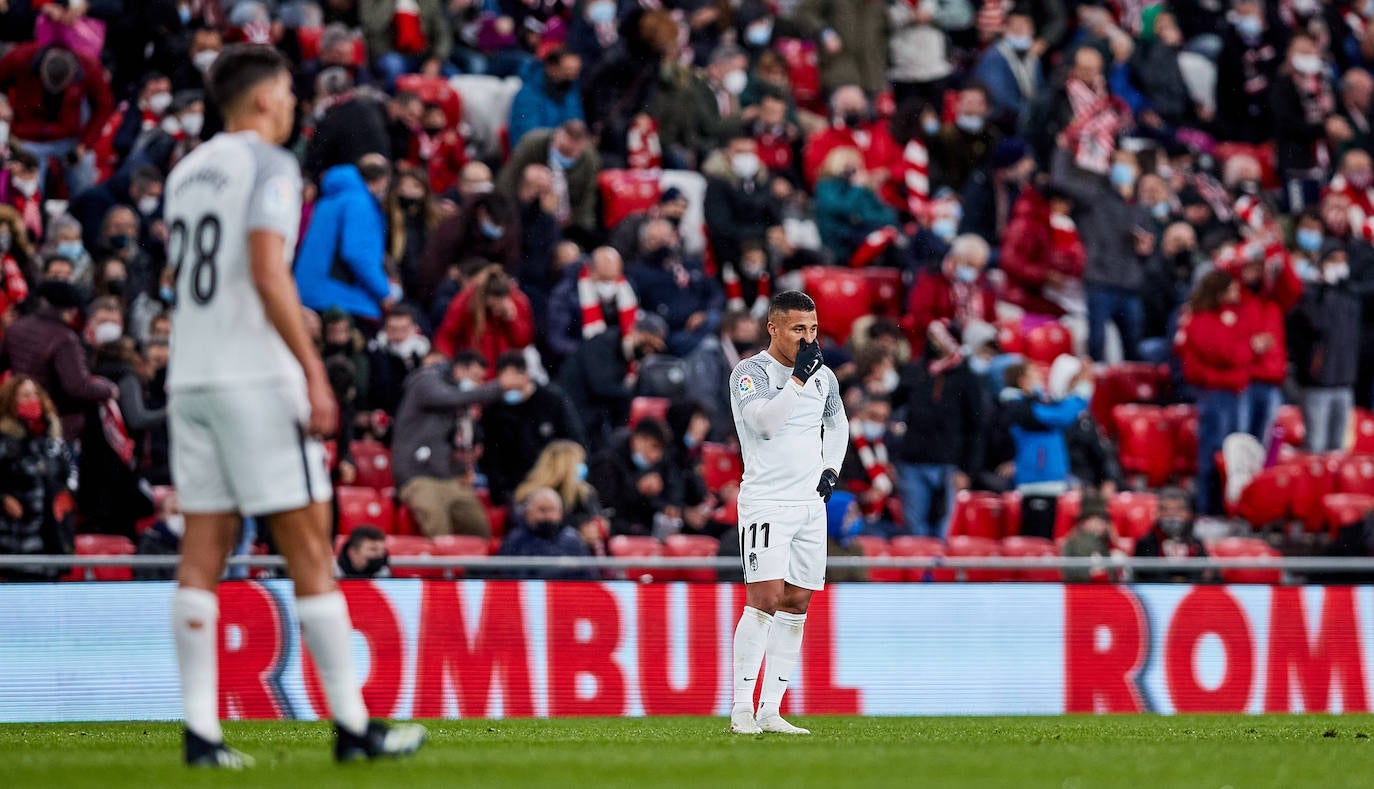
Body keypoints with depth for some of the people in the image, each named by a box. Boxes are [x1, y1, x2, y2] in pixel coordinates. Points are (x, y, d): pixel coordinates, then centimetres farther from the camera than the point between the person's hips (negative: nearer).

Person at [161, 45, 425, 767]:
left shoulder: (186, 172, 18)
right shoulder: (268, 164, -6)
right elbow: (267, 272, -17)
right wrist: (314, 369, -18)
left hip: (189, 377, 7)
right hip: (255, 376, -7)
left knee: (202, 551, 3)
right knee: (308, 546, -3)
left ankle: (201, 732, -3)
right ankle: (351, 726, 0)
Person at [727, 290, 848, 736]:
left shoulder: (823, 377, 11)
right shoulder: (750, 372, -8)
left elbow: (838, 422, 30)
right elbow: (762, 420, -26)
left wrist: (832, 468, 15)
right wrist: (799, 378, -28)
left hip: (811, 503, 7)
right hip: (765, 502, -7)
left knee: (796, 605, 5)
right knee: (765, 599, -17)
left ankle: (770, 712, 9)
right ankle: (741, 710, -13)